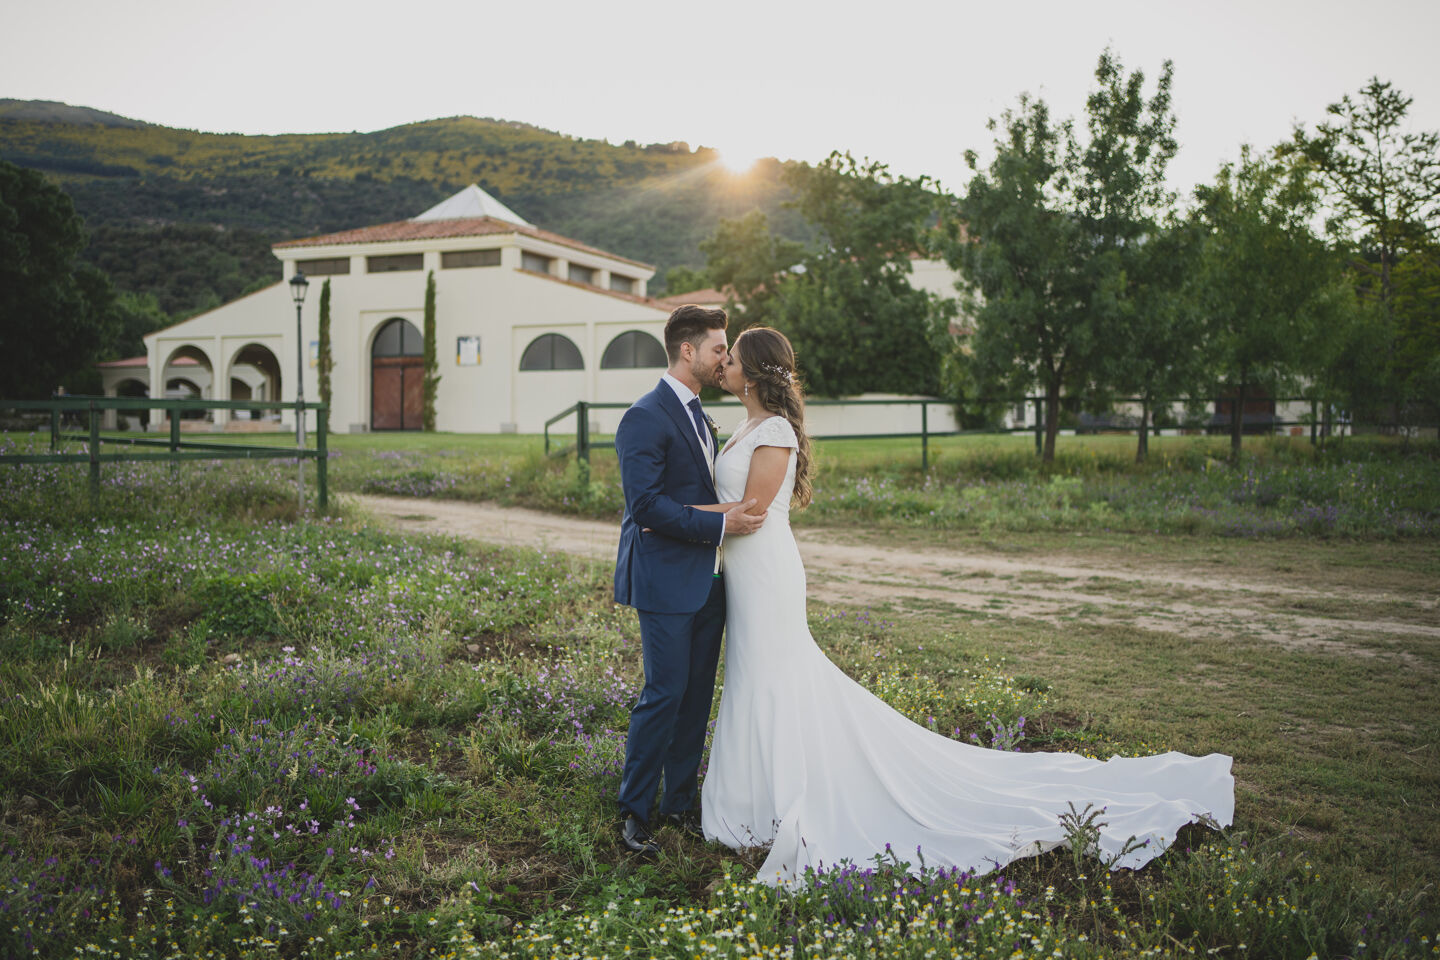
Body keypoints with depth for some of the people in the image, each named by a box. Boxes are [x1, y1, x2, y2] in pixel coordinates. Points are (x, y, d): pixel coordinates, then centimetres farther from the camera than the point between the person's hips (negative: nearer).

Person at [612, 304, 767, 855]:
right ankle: (633, 812, 8)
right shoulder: (645, 417, -13)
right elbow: (646, 504, -20)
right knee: (665, 694, -5)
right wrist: (720, 525, -20)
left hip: (706, 581, 9)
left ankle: (680, 802, 23)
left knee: (697, 695, 11)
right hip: (666, 581, -9)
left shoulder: (697, 414, 17)